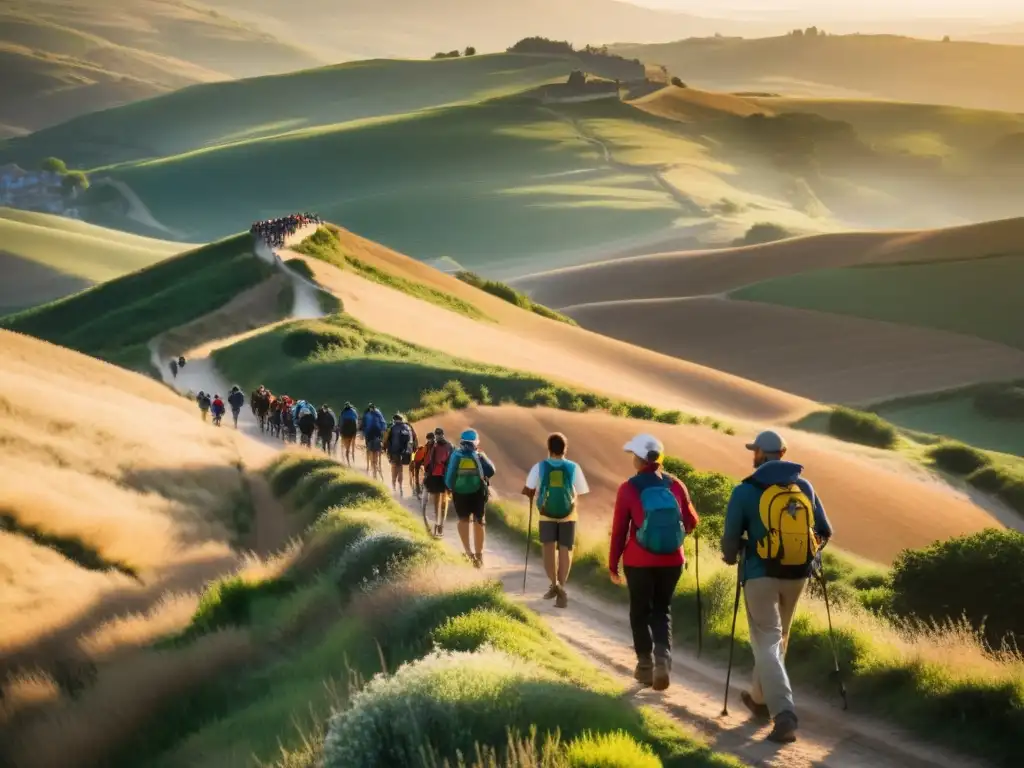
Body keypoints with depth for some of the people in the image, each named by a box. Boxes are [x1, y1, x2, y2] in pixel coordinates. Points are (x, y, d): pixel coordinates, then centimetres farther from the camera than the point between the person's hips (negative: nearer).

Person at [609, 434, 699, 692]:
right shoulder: (676, 486, -2)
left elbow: (619, 530, -5)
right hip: (671, 561, 2)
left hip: (639, 562, -2)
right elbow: (692, 522, 8)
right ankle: (663, 656, -6)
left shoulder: (628, 489, -9)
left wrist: (613, 564, 4)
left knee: (640, 612, 15)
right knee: (662, 609, 16)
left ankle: (645, 664, 16)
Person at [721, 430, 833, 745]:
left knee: (767, 643, -3)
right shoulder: (804, 487, 6)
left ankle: (784, 715, -18)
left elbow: (731, 539, -6)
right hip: (797, 574, 5)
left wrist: (731, 557, 17)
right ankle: (760, 698, 38)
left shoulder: (746, 491, -7)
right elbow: (825, 532, 11)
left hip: (761, 574, -4)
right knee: (777, 639, 22)